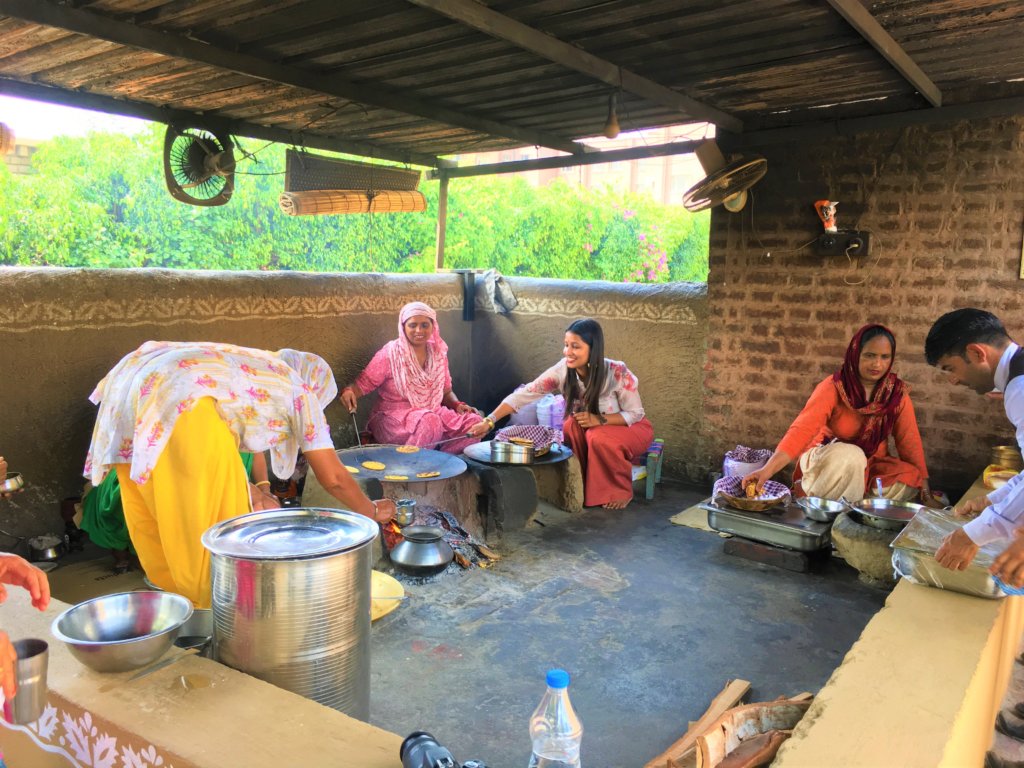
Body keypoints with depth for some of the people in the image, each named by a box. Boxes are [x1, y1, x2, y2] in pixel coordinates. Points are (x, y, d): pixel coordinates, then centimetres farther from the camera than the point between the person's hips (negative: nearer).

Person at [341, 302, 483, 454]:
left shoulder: (438, 352, 7)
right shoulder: (390, 353, -7)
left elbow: (445, 391, 16)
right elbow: (364, 383, -8)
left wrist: (457, 405, -3)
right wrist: (349, 391, -29)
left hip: (433, 412, 5)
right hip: (393, 418, -5)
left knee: (473, 421, -17)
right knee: (429, 421, -36)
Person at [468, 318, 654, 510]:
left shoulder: (617, 372, -29)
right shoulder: (562, 370, -20)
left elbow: (635, 414, -18)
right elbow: (524, 395, -26)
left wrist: (599, 420, -34)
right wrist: (489, 420, -38)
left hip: (631, 427, -3)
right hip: (594, 428, 4)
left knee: (600, 438, -33)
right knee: (572, 426, -27)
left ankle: (621, 491, -8)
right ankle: (586, 487, -9)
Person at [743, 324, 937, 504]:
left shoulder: (897, 392, -6)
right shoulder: (833, 387, -19)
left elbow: (910, 442, -6)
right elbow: (802, 430, -31)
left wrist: (926, 494, -13)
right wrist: (768, 469, -44)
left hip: (871, 466, 4)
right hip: (827, 461, -4)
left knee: (908, 480, -24)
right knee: (849, 456, -36)